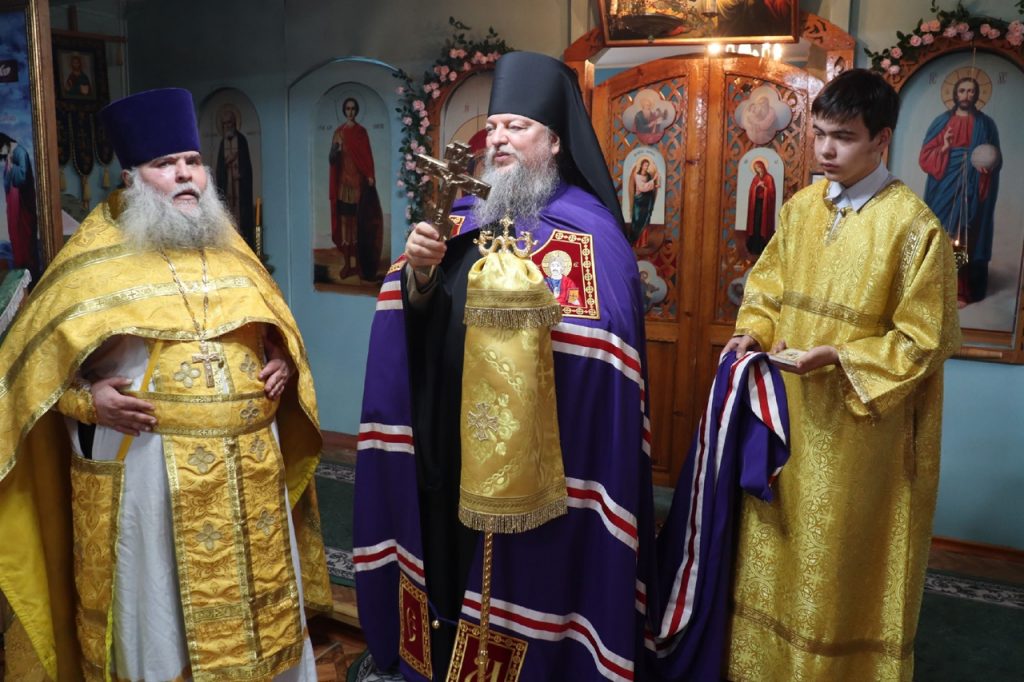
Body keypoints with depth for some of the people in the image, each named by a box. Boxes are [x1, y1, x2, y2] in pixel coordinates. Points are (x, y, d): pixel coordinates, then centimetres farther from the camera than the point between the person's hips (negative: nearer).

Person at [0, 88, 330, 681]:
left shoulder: (231, 253, 12)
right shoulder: (94, 262, -1)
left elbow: (277, 337, 22)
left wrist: (283, 367, 2)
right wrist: (88, 400, -17)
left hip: (249, 472, 4)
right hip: (146, 474, -4)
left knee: (254, 617, 14)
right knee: (158, 622, 8)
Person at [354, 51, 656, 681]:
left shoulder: (587, 230, -9)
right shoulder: (471, 219, 11)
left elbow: (592, 343, -21)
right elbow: (411, 320, 6)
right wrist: (420, 274, -14)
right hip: (450, 446, 6)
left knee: (521, 580, 7)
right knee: (454, 569, 17)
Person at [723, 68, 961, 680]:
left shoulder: (914, 225, -14)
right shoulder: (801, 207, 4)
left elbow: (925, 341, -12)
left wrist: (839, 357, -21)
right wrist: (754, 333, -5)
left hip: (861, 428, -5)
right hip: (789, 411, 6)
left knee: (843, 557, 9)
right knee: (779, 543, 16)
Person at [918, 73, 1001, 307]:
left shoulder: (986, 124, 6)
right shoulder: (941, 121, 6)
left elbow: (996, 160, 8)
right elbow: (925, 156, 2)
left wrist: (987, 165, -13)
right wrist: (943, 149, -16)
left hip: (972, 188, -1)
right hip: (944, 187, 1)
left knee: (967, 239, -1)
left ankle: (963, 290, 2)